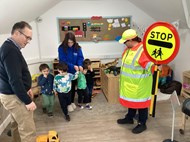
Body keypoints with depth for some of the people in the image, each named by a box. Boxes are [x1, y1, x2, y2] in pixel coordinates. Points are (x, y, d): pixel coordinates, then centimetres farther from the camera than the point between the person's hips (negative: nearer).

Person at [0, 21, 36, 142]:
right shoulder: (11, 50, -22)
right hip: (14, 96, -11)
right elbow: (15, 80, -26)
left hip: (13, 94, 11)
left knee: (17, 125, 21)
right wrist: (27, 101, -21)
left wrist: (26, 88, 19)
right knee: (28, 130, -5)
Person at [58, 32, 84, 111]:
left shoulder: (77, 48, -7)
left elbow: (80, 57, -6)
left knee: (73, 87, 16)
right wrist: (73, 66, -29)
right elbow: (62, 61, -20)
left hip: (74, 71, 3)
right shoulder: (61, 48, -17)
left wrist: (80, 65, -27)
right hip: (66, 72, -3)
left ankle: (72, 102, 34)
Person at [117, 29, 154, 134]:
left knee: (140, 102, 6)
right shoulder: (129, 48, 6)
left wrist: (154, 63, -49)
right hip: (130, 82, 9)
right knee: (131, 100, 22)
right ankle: (129, 118, 40)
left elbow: (147, 65, -30)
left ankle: (142, 124, 22)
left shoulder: (143, 49, -23)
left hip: (139, 83, -9)